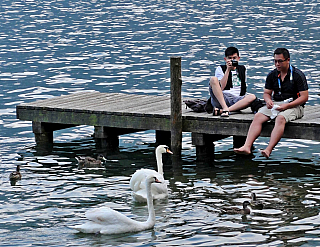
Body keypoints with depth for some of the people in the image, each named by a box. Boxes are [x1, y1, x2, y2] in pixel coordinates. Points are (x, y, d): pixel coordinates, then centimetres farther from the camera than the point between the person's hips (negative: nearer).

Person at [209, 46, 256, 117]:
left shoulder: (242, 69, 21)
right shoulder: (220, 68, 9)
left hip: (236, 99, 3)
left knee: (252, 97, -28)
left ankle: (220, 111, -38)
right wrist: (228, 70, -8)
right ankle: (225, 108, -40)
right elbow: (221, 87, -6)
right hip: (220, 99, -3)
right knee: (213, 79, -28)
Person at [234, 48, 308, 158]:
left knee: (281, 118, -37)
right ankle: (247, 147, -36)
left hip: (293, 105, -5)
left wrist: (287, 106, -19)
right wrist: (268, 101, -6)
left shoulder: (298, 75, -5)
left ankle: (268, 150, -48)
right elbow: (266, 93, 19)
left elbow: (304, 97, -8)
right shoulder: (272, 75, 11)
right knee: (257, 117, -22)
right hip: (275, 104, 5)